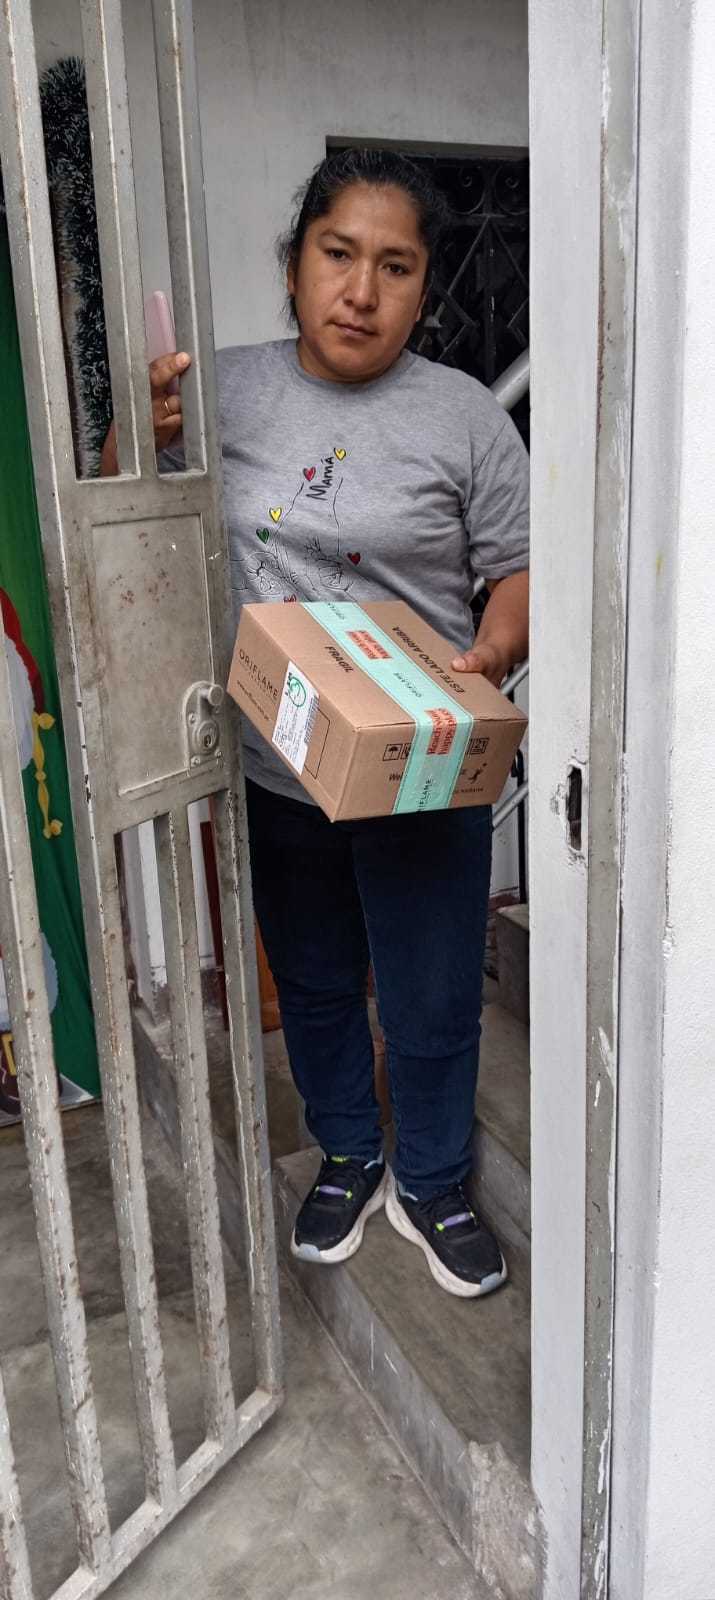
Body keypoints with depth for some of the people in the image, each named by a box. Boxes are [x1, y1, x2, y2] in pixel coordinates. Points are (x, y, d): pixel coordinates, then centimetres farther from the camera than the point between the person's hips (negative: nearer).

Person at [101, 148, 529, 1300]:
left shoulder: (462, 414, -6)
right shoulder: (225, 390, 1)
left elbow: (523, 569, -3)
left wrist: (494, 654, -24)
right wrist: (141, 431, -15)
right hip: (274, 771, 3)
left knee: (432, 1005, 10)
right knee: (313, 986, 20)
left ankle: (432, 1186, 38)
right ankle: (349, 1160, 46)